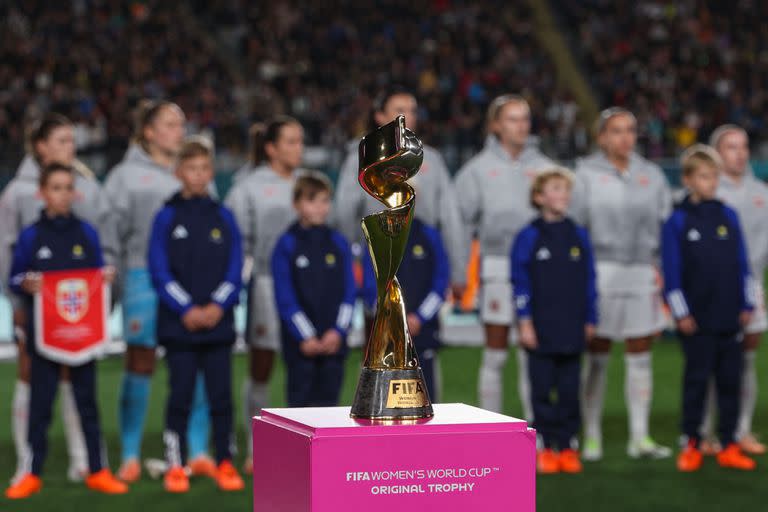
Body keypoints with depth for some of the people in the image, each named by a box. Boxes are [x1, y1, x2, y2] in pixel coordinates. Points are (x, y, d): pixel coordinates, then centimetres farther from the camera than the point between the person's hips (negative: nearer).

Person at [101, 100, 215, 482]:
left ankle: (198, 451, 4)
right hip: (144, 277, -2)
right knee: (139, 364, 2)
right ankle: (130, 455, 9)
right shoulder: (127, 175, 5)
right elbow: (111, 228, 2)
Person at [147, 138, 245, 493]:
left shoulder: (223, 217, 9)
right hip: (178, 324, -2)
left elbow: (235, 268, 5)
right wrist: (187, 309, -11)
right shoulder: (167, 217, 3)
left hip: (218, 322, 2)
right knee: (181, 394, 0)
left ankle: (225, 462, 9)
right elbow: (160, 271, -3)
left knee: (221, 394, 1)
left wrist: (217, 306, -9)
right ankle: (175, 465, 7)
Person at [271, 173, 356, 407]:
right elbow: (285, 297, -6)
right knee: (301, 400, -1)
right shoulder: (287, 245, -2)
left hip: (334, 341, 3)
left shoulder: (339, 244, 8)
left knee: (328, 400, 5)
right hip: (300, 342, -3)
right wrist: (305, 336, -12)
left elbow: (349, 292, 6)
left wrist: (338, 331, -7)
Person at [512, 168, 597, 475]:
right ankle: (544, 447, 9)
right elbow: (520, 281, -3)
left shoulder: (578, 236, 8)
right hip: (540, 330, -3)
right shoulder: (529, 237, -2)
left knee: (569, 390, 6)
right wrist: (524, 321, -8)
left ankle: (568, 447, 12)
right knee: (542, 390, 3)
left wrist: (590, 320, 9)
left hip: (572, 330, 3)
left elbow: (588, 281, 11)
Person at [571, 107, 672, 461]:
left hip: (643, 274, 3)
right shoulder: (586, 173, 2)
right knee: (596, 358, 1)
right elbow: (573, 223, -1)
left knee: (640, 358, 5)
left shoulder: (651, 175, 12)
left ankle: (640, 437, 10)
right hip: (600, 271, -3)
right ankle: (592, 437, 9)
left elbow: (666, 225, 11)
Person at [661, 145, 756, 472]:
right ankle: (691, 444, 10)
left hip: (730, 319, 4)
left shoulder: (728, 217, 8)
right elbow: (671, 271, -6)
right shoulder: (677, 222, -3)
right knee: (696, 380, 2)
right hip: (697, 321, -4)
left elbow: (742, 264, 11)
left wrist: (746, 305, 7)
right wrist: (681, 313, -9)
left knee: (730, 380, 6)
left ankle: (729, 445, 13)